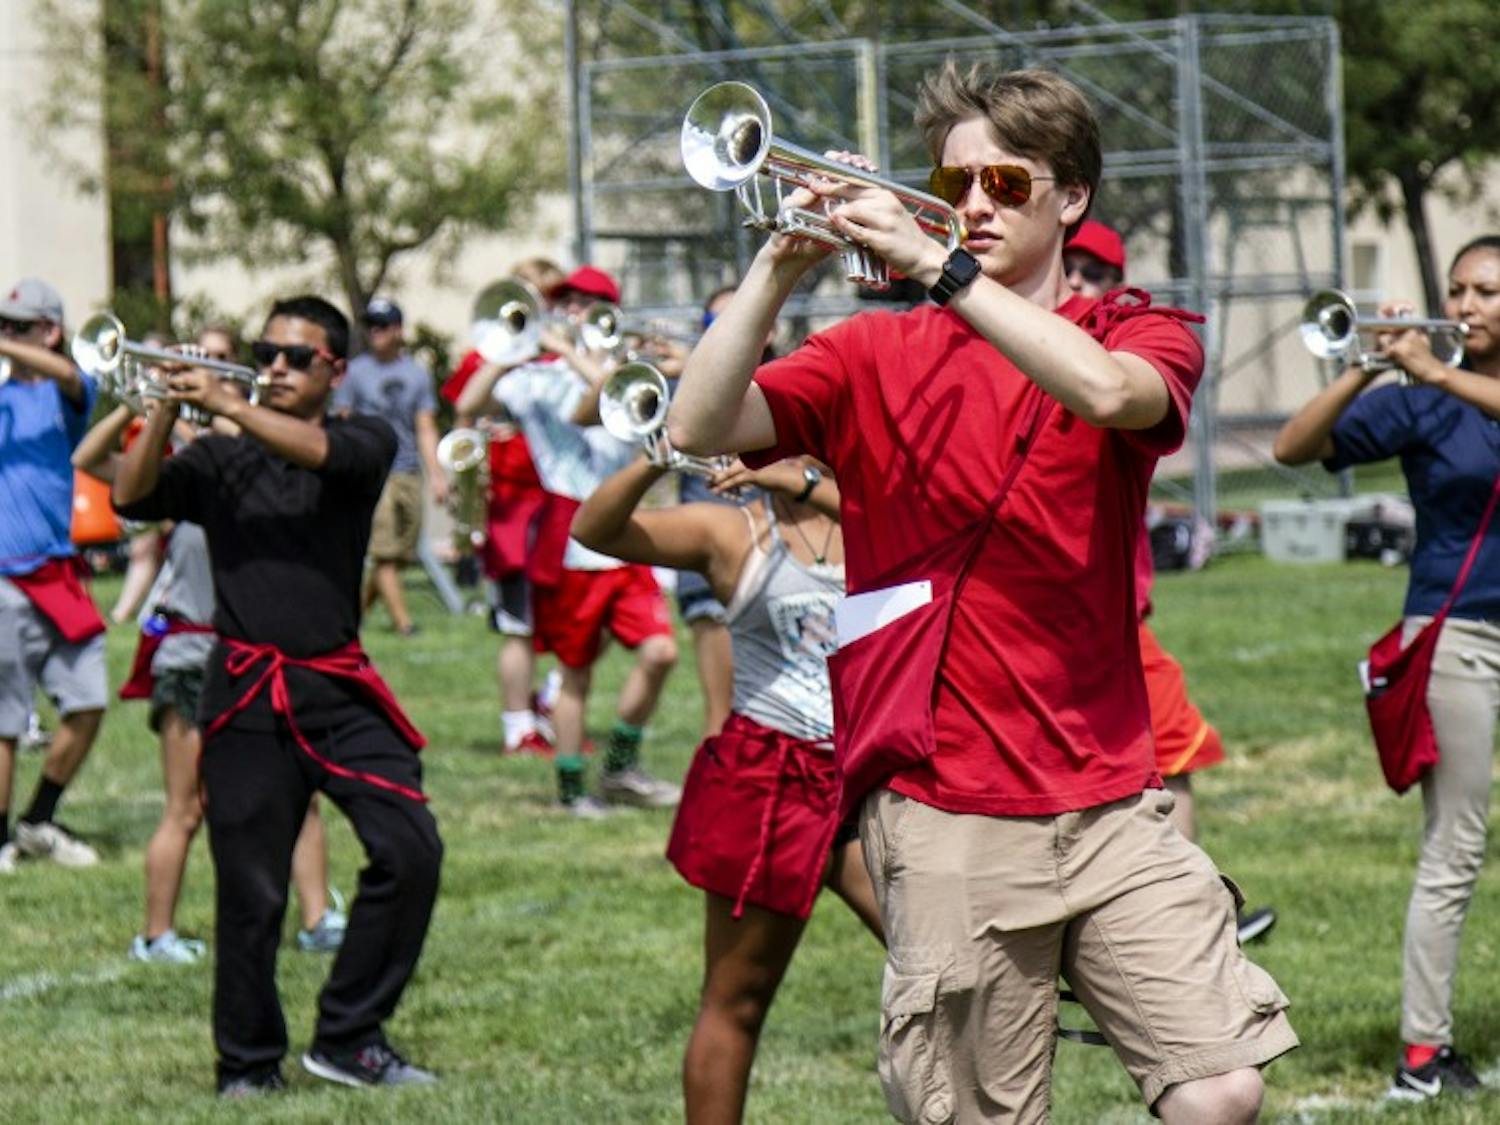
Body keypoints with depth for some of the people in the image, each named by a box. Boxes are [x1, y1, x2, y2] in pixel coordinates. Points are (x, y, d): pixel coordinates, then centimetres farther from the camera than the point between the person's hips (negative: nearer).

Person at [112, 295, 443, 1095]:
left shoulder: (364, 441, 8)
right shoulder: (219, 462, 11)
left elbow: (319, 453, -16)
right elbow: (130, 498, -4)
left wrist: (228, 406, -25)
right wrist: (169, 406, -15)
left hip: (337, 689, 0)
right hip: (244, 696, 0)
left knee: (410, 852, -13)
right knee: (249, 889, 1)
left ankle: (349, 1037, -2)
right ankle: (248, 1062, 14)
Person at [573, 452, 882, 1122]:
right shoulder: (732, 532, 1)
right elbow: (593, 531, -11)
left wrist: (810, 486, -27)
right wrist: (655, 462, -29)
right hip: (764, 782, -2)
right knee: (737, 998, 4)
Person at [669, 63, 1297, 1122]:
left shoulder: (1140, 336, 8)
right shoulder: (877, 353, 9)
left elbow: (1108, 393, -17)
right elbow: (699, 428, -5)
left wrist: (937, 263, -22)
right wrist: (780, 267, -15)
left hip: (1111, 805, 0)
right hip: (945, 821, 0)